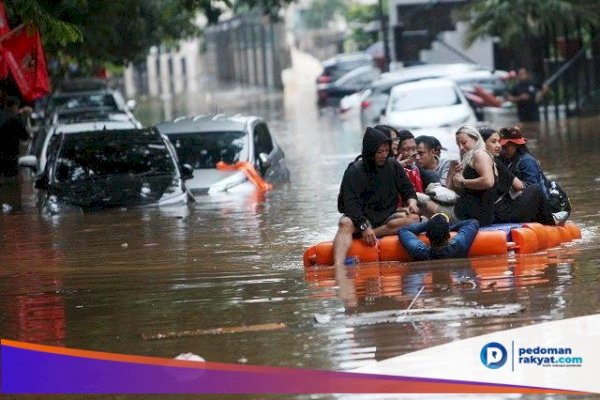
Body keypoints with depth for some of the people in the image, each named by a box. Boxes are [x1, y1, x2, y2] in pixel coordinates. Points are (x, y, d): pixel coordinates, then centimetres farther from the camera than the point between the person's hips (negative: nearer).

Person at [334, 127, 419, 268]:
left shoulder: (393, 166, 9)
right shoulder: (354, 171, -5)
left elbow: (408, 190, 15)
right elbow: (350, 203, -15)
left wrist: (412, 203, -10)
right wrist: (363, 226, -30)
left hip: (387, 217, 4)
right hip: (361, 218, -4)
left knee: (413, 219, -26)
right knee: (345, 223, -37)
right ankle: (338, 267, -61)